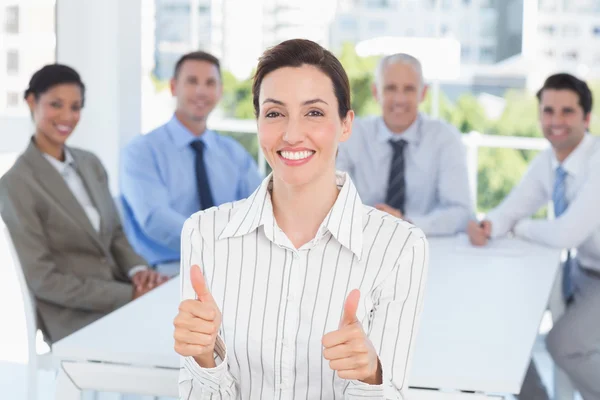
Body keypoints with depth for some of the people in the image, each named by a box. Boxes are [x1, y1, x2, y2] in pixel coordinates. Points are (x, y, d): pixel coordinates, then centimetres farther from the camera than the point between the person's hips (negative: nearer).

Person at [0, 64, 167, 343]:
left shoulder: (90, 163, 10)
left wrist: (138, 271, -7)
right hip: (76, 321, -6)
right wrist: (127, 295, -18)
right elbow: (43, 280, -13)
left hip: (120, 295, 6)